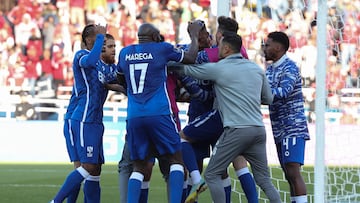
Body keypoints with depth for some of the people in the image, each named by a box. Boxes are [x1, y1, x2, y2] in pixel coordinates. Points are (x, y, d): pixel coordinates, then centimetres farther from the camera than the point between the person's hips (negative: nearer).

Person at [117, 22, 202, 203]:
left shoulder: (125, 53, 13)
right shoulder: (162, 49, 1)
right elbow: (191, 58, 11)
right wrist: (194, 35, 26)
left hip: (134, 116, 4)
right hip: (159, 114, -4)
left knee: (139, 166, 11)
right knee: (176, 159, 6)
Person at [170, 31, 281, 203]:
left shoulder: (218, 68, -1)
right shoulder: (256, 69, 15)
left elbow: (186, 69, 8)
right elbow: (268, 99, 21)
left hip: (236, 130, -6)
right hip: (258, 129, 6)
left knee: (212, 175, 4)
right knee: (264, 179, 10)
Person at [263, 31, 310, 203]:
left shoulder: (289, 67, -11)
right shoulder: (270, 69, 16)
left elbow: (283, 92, -26)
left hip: (293, 129, -9)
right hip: (279, 131, 9)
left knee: (293, 172, -17)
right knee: (289, 175, 9)